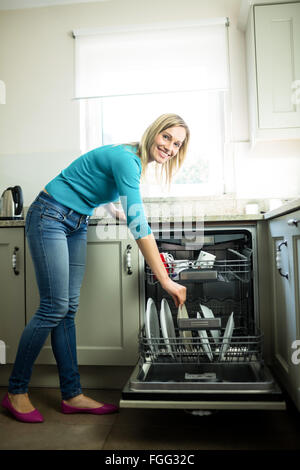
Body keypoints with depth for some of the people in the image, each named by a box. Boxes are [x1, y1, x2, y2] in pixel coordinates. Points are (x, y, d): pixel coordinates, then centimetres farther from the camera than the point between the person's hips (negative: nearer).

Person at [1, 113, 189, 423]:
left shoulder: (134, 162, 7)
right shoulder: (126, 159, -22)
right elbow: (138, 226, -29)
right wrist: (165, 280, -28)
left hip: (76, 224, 9)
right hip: (50, 218, -9)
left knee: (68, 309, 5)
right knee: (54, 307, -9)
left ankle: (72, 395, 12)